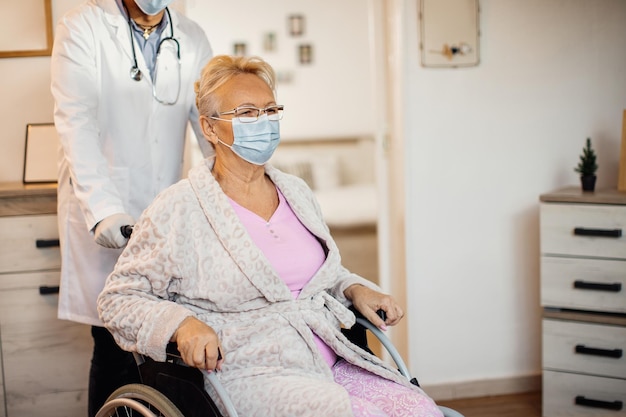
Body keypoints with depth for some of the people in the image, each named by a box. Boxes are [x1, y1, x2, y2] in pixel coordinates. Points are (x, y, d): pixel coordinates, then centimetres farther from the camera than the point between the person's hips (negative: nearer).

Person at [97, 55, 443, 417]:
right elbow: (119, 299, -1)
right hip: (249, 374, -6)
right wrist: (181, 324, -19)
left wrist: (355, 289, 9)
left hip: (332, 360, 6)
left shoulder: (296, 192, 16)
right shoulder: (178, 209, -3)